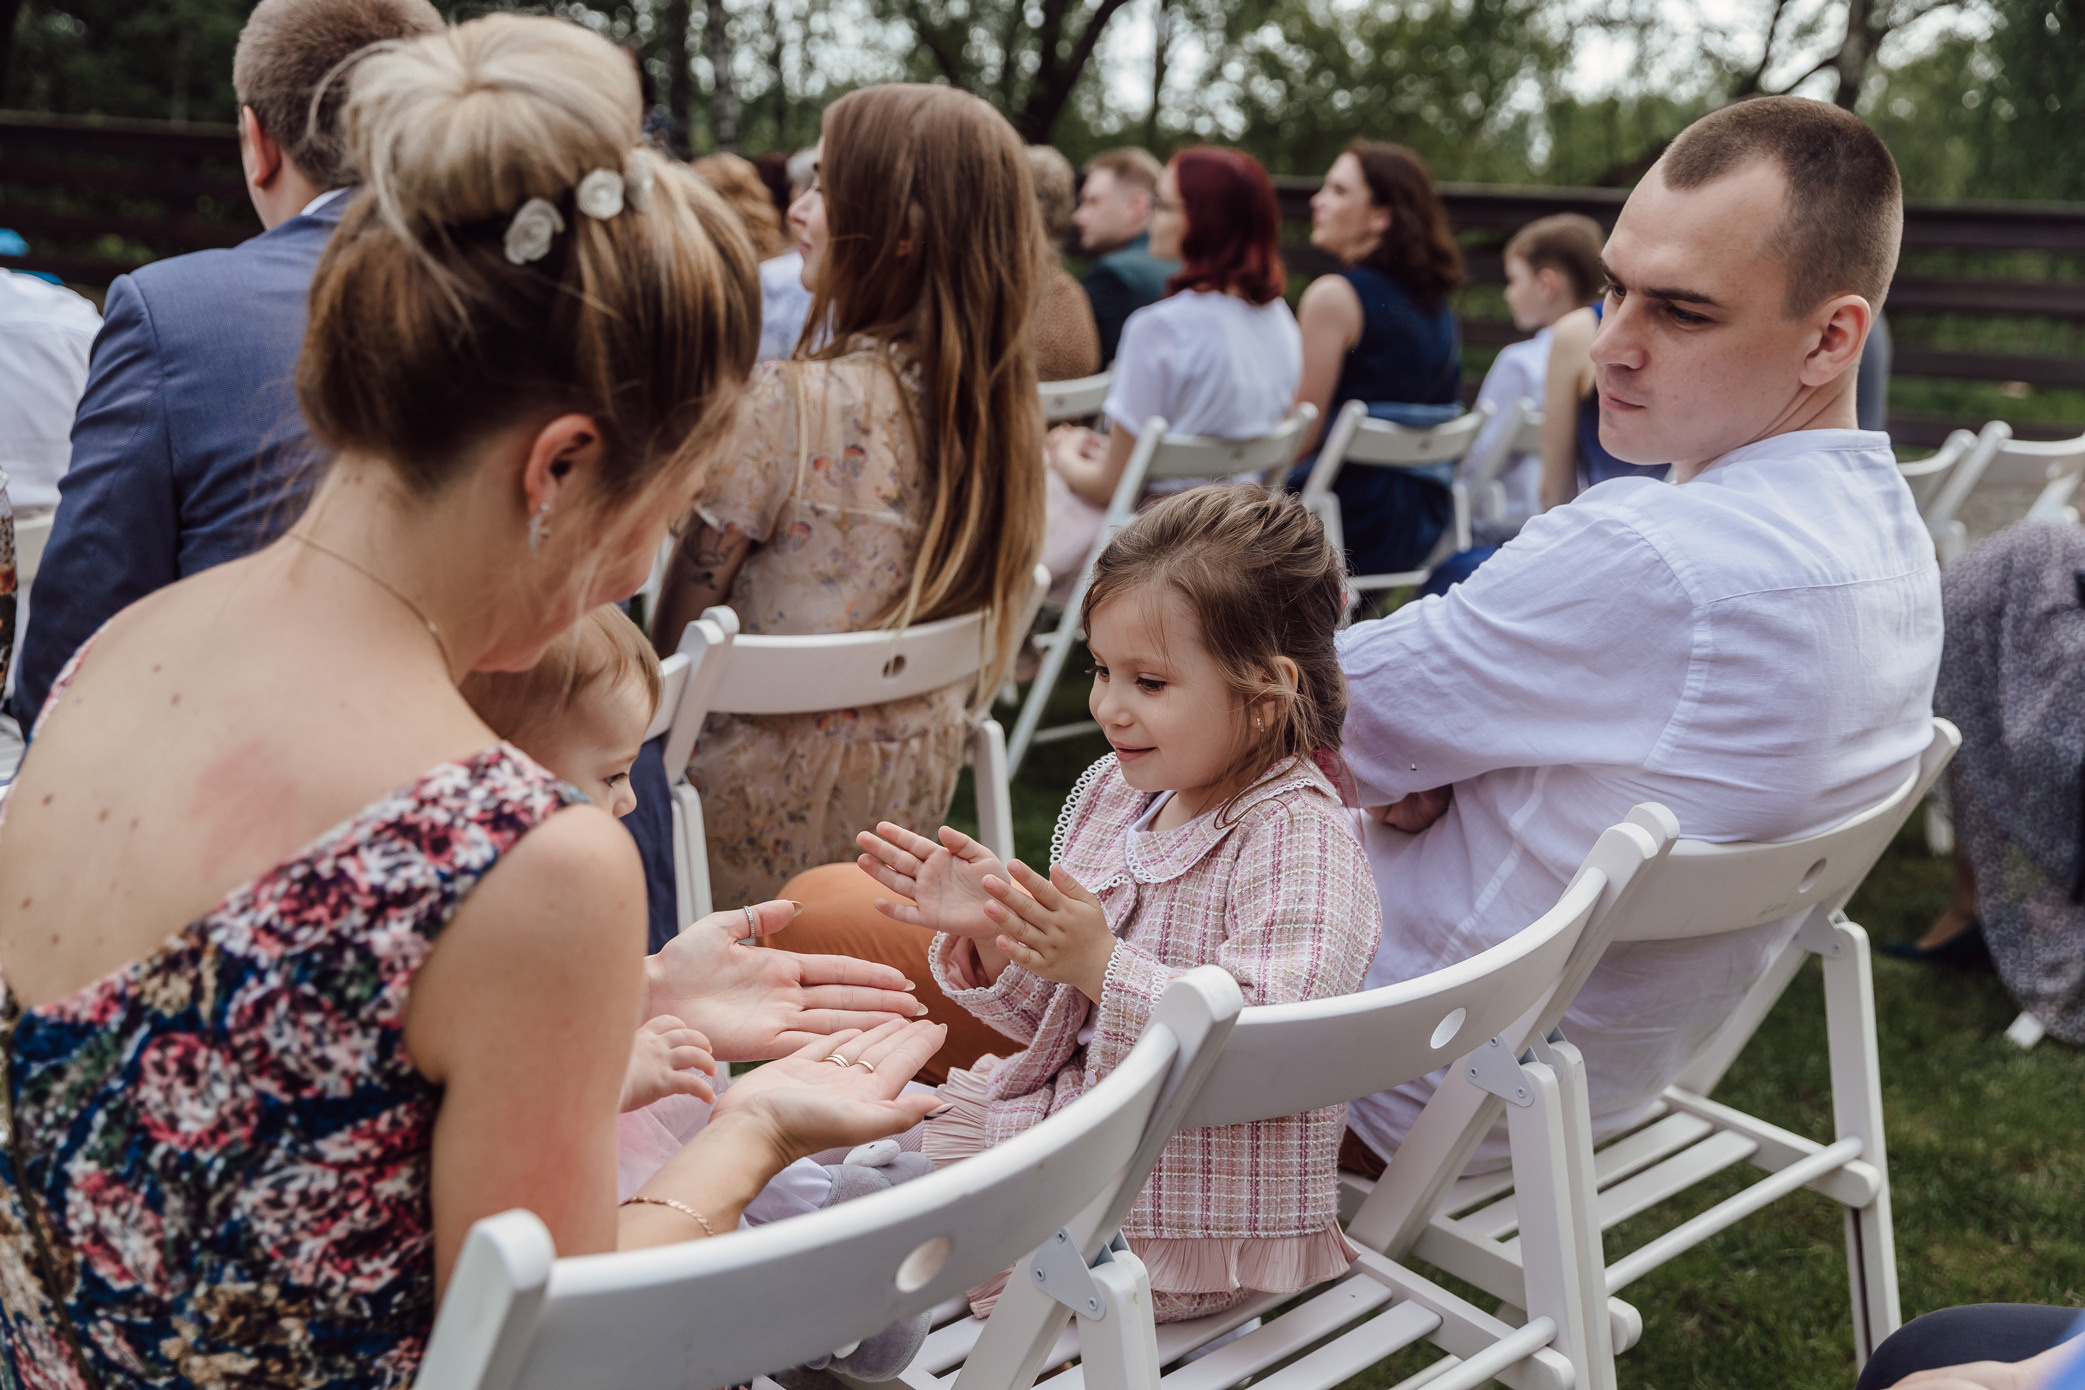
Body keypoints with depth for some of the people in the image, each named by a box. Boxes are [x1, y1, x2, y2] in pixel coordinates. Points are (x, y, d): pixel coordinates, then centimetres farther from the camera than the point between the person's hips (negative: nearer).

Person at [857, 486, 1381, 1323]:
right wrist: (989, 937, -10)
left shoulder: (1301, 845, -20)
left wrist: (1101, 964, -36)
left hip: (1186, 1223, -8)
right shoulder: (1114, 792, 4)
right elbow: (1052, 1018, 10)